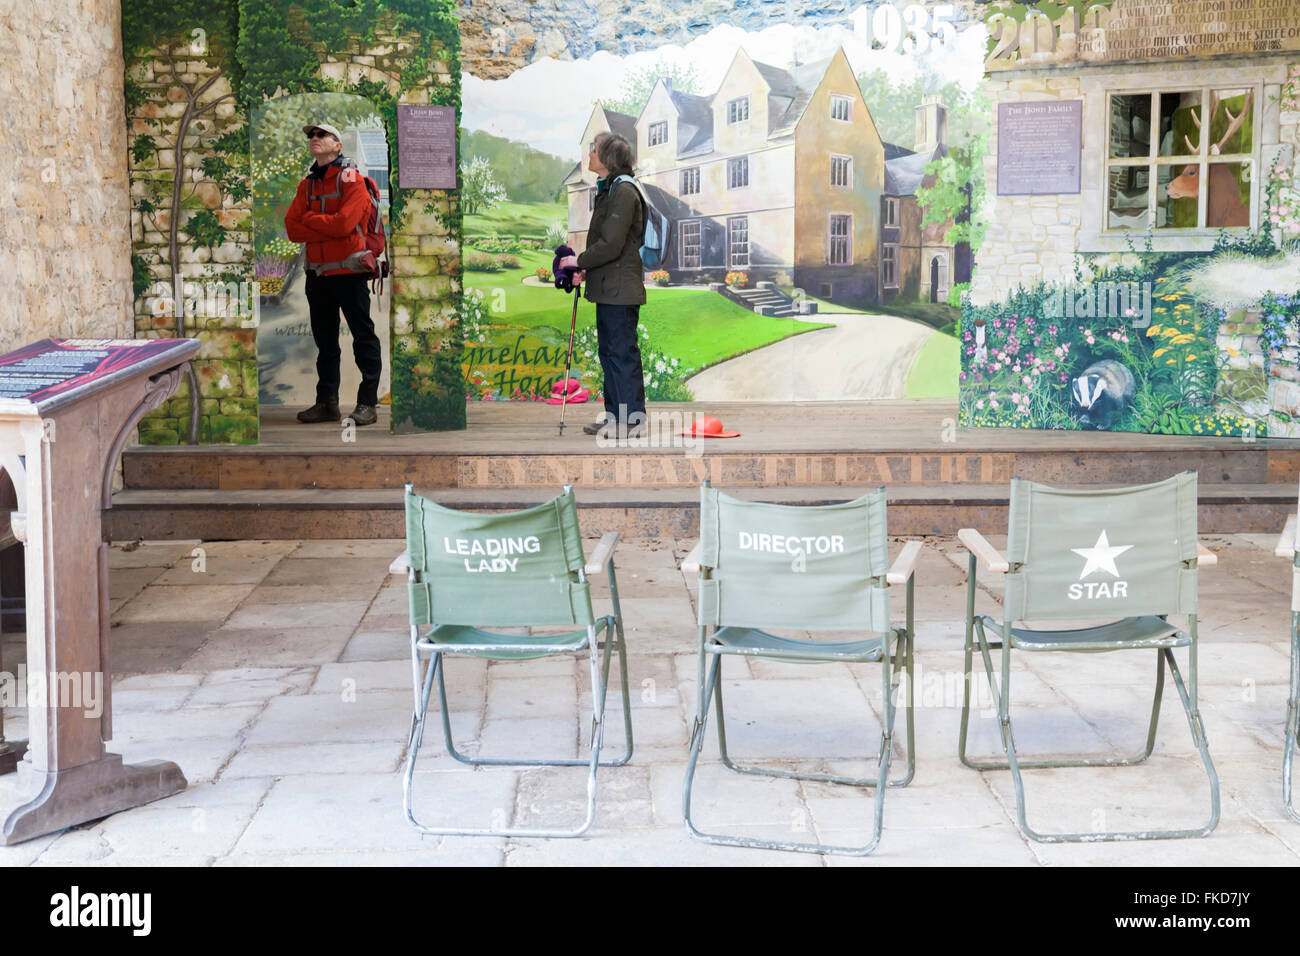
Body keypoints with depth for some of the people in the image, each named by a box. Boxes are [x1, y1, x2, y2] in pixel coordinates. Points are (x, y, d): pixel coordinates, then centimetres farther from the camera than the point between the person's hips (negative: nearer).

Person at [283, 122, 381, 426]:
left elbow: (343, 223, -19)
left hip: (348, 272, -7)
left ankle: (367, 402, 0)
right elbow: (292, 228, 4)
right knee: (324, 340, 11)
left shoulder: (352, 179, -4)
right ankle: (327, 403, 18)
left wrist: (309, 219, -4)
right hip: (317, 272, 7)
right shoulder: (307, 184, 14)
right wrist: (327, 227, -11)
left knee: (363, 337, -3)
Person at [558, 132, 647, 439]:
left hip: (620, 287, -10)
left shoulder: (624, 191, -15)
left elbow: (611, 245, -20)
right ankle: (615, 415, 20)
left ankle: (632, 418, 1)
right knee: (608, 351, 13)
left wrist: (580, 261, -8)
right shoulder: (608, 190, 16)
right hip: (607, 287, 10)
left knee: (623, 352, -5)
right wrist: (585, 270, 9)